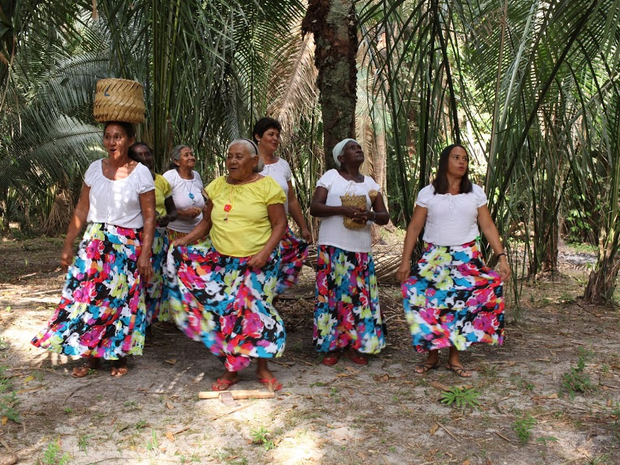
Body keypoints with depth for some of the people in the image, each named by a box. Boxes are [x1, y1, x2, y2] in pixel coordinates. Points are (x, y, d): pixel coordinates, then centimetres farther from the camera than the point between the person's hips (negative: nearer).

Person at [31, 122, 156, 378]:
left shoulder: (141, 173, -8)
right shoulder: (95, 168, 3)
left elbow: (149, 217, -8)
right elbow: (81, 210, 7)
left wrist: (145, 254, -13)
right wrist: (68, 245, 4)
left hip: (128, 247, -3)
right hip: (95, 243, 3)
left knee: (121, 299, 4)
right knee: (87, 295, 3)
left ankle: (120, 356, 21)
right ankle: (91, 356, 18)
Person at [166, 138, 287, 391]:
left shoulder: (266, 186, -5)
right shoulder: (217, 186, 7)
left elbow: (280, 224, -6)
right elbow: (207, 220, 12)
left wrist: (265, 252, -17)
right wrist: (187, 238, -3)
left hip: (257, 262, -3)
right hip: (221, 260, 4)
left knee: (255, 310, 0)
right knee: (223, 311, 1)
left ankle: (262, 367, 19)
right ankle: (230, 370, 16)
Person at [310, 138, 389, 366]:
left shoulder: (370, 183, 12)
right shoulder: (330, 176, 1)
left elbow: (384, 217, 9)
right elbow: (314, 207, -8)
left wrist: (370, 215, -14)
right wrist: (342, 209, -22)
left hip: (361, 250, 3)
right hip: (332, 248, -3)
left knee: (359, 295, 2)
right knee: (331, 294, -1)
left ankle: (355, 345, 13)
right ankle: (331, 346, 9)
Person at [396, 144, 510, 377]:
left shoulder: (476, 193, 6)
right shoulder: (428, 193, 1)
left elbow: (488, 227, 4)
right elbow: (414, 228, 0)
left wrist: (502, 256, -6)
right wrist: (405, 260, -6)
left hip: (468, 258, 1)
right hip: (435, 257, -1)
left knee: (462, 305, 0)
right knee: (430, 303, -6)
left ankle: (454, 358, 15)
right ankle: (432, 356, 12)